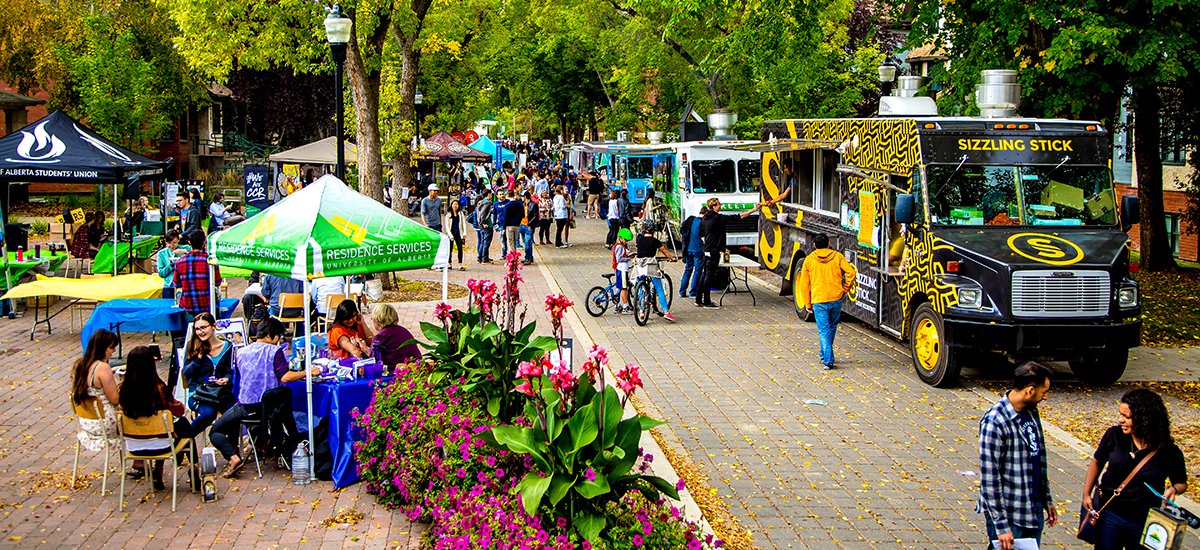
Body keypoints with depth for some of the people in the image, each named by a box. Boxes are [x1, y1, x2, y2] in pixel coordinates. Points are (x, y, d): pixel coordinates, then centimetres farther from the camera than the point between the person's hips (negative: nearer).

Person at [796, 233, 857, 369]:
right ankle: (824, 355, 32)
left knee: (824, 331, 1)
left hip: (818, 300, -2)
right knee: (832, 328, 21)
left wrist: (807, 304, 12)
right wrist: (845, 289, 6)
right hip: (836, 298, 2)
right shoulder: (837, 256, 4)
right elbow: (851, 273, -7)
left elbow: (804, 284, 5)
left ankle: (828, 360, -10)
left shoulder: (809, 260, 4)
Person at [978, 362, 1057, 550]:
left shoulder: (1031, 412, 6)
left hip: (1035, 511, 8)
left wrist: (1047, 500, 18)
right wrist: (1001, 525, -20)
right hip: (1009, 514, -7)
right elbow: (989, 478, -20)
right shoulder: (994, 422, -20)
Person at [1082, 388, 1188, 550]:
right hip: (1109, 514, 1)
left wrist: (1173, 489, -20)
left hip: (1144, 523, -1)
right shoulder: (1114, 435, -9)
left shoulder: (1169, 452, -13)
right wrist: (1086, 494, 0)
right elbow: (1097, 462, 7)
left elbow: (1181, 483, 3)